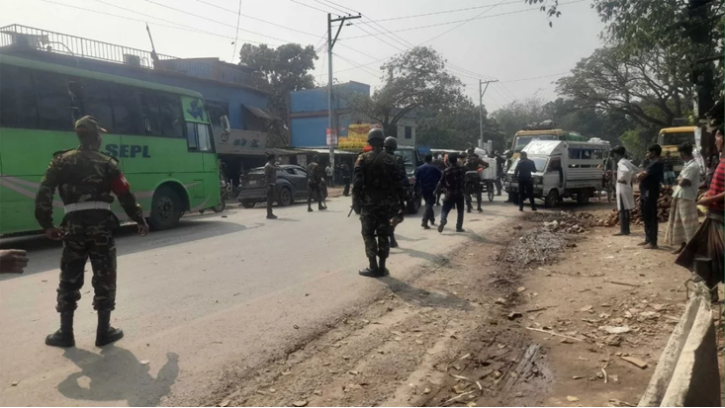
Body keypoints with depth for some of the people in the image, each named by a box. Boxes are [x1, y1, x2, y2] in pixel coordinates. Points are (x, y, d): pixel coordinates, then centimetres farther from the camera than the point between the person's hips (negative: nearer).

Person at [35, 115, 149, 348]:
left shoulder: (61, 161, 8)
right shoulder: (107, 163, 2)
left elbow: (44, 193, 2)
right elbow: (125, 195, -1)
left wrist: (47, 225, 9)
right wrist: (140, 220, 9)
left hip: (74, 225, 2)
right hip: (101, 224, -2)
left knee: (69, 279, 12)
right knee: (104, 278, 7)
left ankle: (65, 333, 16)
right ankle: (104, 332, 11)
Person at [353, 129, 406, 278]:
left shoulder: (363, 158, -4)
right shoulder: (391, 159, 4)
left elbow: (357, 181, -12)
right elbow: (398, 183, 1)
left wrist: (356, 200, -7)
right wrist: (401, 204, 5)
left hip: (369, 202, -3)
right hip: (385, 202, 3)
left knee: (369, 234, 4)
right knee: (383, 234, 9)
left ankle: (373, 267, 2)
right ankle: (382, 267, 12)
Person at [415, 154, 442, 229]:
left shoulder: (419, 169, 6)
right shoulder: (435, 168, -1)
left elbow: (417, 180, 2)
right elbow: (441, 177, -3)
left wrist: (416, 189, 3)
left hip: (423, 189, 4)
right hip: (432, 189, -4)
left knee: (428, 204, 21)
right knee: (429, 205, -4)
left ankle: (432, 220, 29)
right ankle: (424, 222, -16)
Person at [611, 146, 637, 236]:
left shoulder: (621, 163, -17)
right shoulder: (627, 162, 12)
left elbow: (626, 171, -37)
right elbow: (635, 169, 26)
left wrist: (622, 178, -21)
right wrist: (629, 178, 17)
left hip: (622, 188, -10)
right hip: (627, 187, 10)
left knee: (622, 210, -6)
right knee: (626, 210, 13)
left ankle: (624, 230, -5)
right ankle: (626, 229, 19)